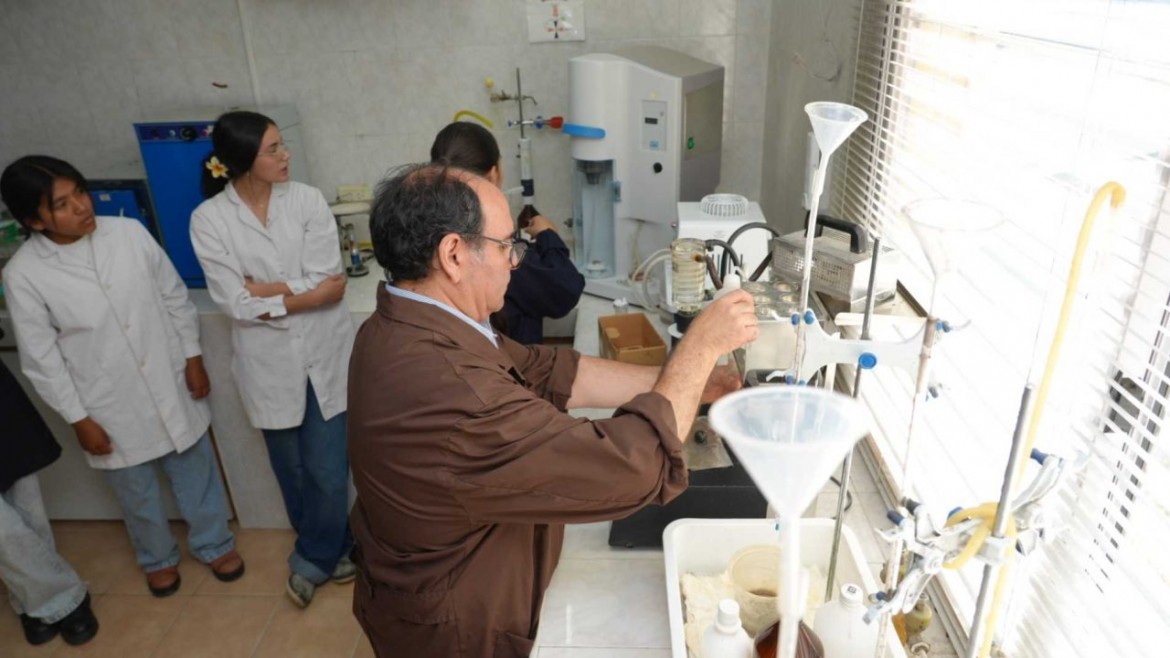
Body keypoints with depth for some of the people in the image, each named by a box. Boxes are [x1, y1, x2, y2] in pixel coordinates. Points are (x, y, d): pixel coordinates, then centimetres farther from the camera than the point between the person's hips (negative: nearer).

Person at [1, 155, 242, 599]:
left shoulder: (129, 233, -11)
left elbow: (175, 298, 0)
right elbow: (41, 360, -8)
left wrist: (193, 358, 2)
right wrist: (79, 419, -6)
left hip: (171, 387, 2)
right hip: (111, 408, -1)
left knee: (196, 474, 19)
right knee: (137, 494, 19)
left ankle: (214, 544, 43)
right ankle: (158, 558, 46)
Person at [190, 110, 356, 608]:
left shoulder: (307, 200, -5)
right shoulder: (209, 219, -7)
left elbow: (328, 279, -13)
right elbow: (235, 304, -13)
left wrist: (267, 288, -13)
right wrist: (306, 293, -15)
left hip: (325, 354, 0)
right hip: (269, 363, 1)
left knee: (328, 471, 4)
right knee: (293, 472, 16)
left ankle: (312, 560, 31)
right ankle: (332, 551, 40)